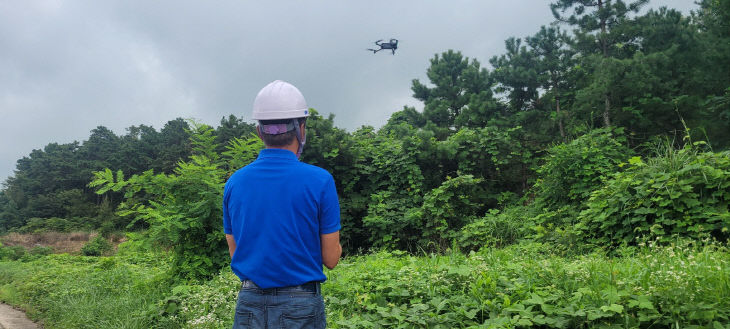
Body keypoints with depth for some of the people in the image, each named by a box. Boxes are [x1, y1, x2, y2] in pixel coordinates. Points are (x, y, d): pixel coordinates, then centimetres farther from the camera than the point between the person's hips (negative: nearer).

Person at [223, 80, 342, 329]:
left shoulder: (234, 182, -1)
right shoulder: (319, 180, -13)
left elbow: (234, 253, 8)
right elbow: (331, 258, -7)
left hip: (249, 307, 4)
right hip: (300, 307, -3)